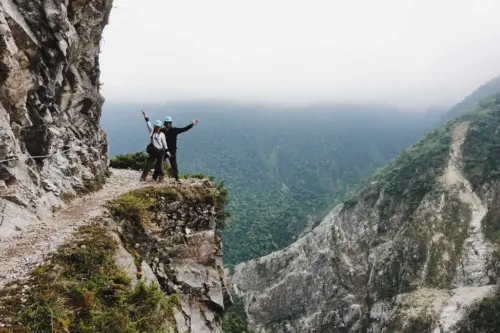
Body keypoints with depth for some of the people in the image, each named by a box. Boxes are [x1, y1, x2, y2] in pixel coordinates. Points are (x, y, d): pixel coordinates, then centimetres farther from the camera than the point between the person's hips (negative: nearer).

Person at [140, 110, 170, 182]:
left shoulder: (162, 134, 0)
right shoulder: (151, 131, 8)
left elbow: (164, 143, -1)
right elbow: (148, 123, 10)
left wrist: (167, 151, -5)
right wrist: (145, 115, 10)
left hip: (160, 152, -3)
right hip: (152, 151, 3)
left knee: (160, 165, 3)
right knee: (148, 164, 0)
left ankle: (161, 177, 20)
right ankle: (143, 177, 7)